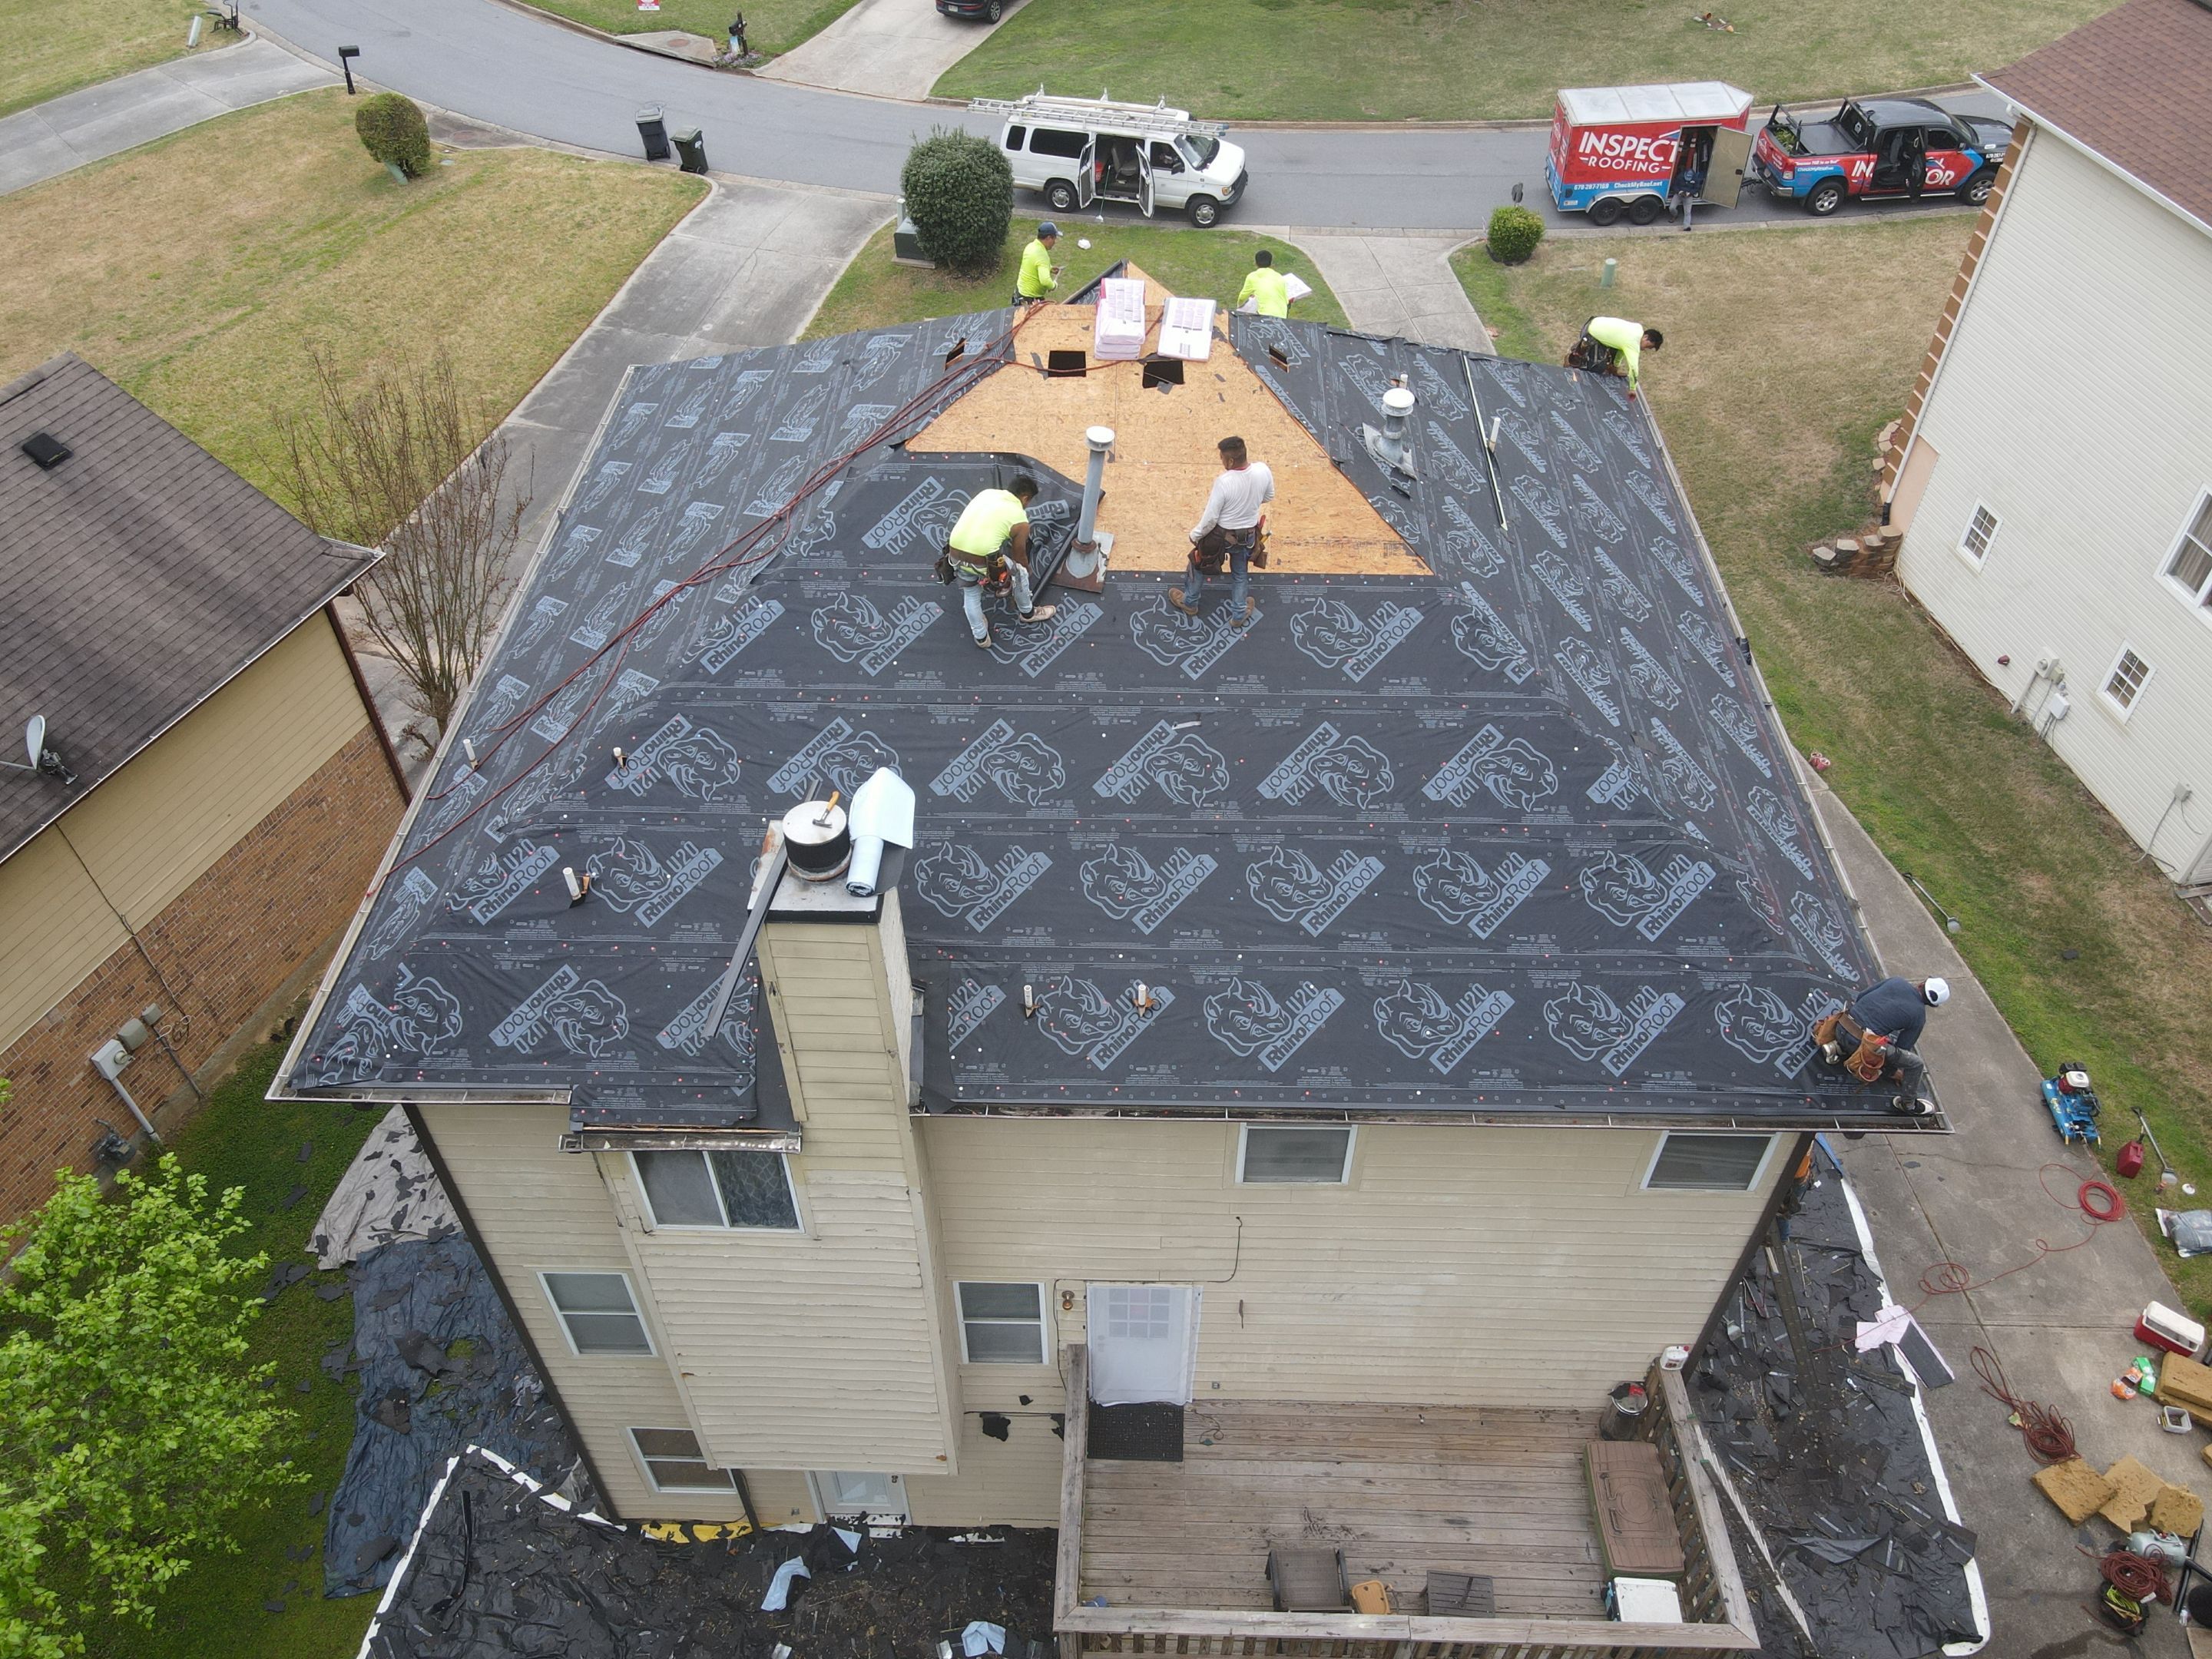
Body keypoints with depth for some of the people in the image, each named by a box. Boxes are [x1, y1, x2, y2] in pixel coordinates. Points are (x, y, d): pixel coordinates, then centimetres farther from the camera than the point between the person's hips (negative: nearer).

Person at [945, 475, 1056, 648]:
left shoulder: (986, 493, 15)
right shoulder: (1020, 520, 2)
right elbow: (1020, 556, 15)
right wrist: (1025, 572, 37)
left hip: (955, 554, 5)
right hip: (983, 562, -5)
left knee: (971, 595, 29)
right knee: (1020, 574, 23)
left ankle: (981, 637, 40)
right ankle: (1028, 613, 45)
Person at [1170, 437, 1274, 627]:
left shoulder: (1224, 482, -33)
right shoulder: (1263, 471, -20)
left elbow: (1210, 517, -24)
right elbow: (1269, 497, 1)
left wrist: (1195, 535, -8)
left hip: (1221, 535, -4)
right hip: (1248, 535, 4)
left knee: (1200, 561, 25)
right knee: (1240, 574, 27)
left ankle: (1189, 602, 43)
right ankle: (1239, 613, 42)